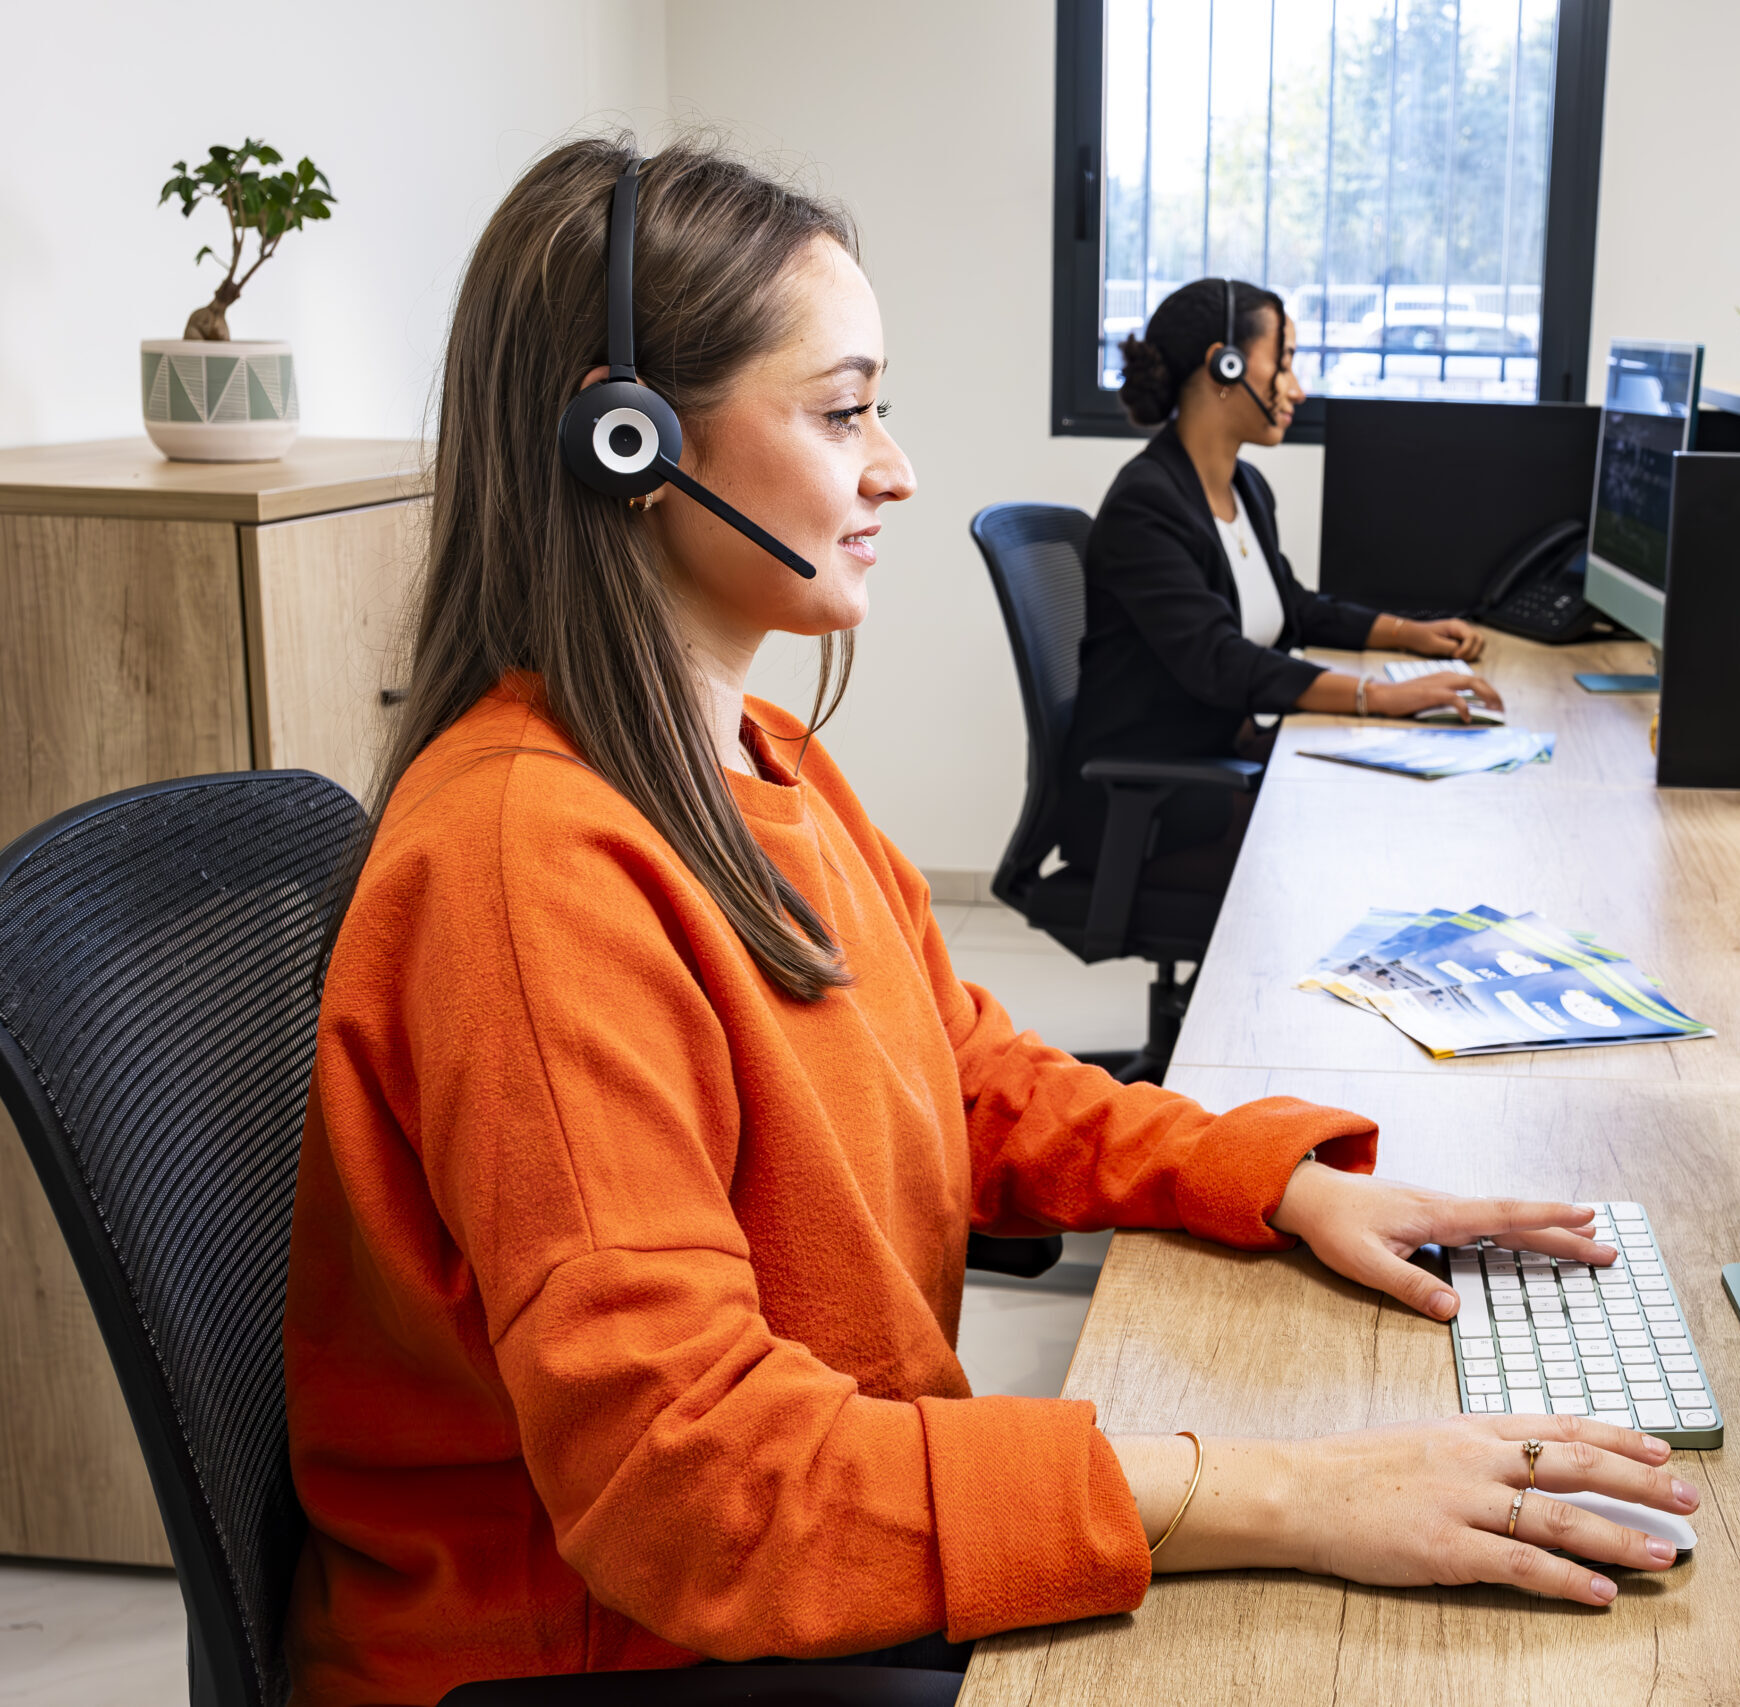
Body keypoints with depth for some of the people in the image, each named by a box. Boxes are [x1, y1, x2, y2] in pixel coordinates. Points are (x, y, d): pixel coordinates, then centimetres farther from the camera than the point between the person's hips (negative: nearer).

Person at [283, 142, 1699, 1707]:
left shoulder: (767, 765, 5)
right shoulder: (525, 857, -25)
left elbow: (981, 1088, 14)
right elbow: (682, 1468, -29)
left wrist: (1291, 1183, -3)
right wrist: (1279, 1498, -31)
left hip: (832, 1561, 8)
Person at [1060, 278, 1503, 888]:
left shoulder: (1248, 489, 10)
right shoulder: (1143, 505, -19)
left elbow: (1291, 606, 27)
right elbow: (1217, 662, -30)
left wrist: (1409, 633, 12)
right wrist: (1380, 696, -37)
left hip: (1229, 755, 9)